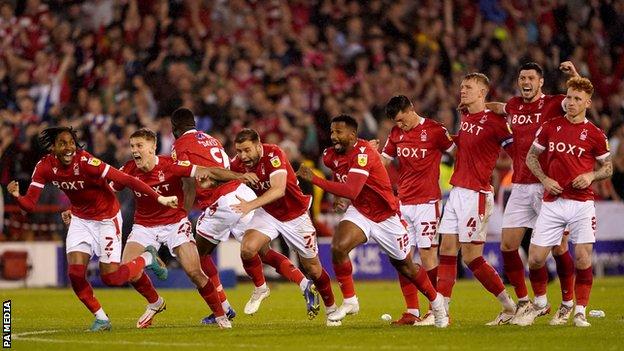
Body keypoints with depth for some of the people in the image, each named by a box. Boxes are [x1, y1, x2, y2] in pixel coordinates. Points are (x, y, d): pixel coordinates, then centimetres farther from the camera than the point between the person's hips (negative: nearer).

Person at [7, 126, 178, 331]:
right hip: (80, 220, 5)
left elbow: (126, 180, -30)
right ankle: (101, 318, 11)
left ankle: (147, 259, 24)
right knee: (75, 273, -9)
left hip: (106, 219, -5)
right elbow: (30, 205, -12)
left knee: (110, 278, -5)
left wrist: (159, 198, -34)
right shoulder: (45, 167, -15)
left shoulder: (85, 162, -30)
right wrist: (16, 196, -35)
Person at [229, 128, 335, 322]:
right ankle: (260, 289, 2)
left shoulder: (273, 154, -30)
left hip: (295, 215, -4)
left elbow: (279, 189, -41)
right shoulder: (239, 163, -13)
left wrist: (251, 205, -52)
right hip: (267, 213, 4)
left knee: (313, 269, 7)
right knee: (247, 249, -24)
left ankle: (331, 308, 31)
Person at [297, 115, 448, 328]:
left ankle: (435, 301, 35)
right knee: (338, 247, -22)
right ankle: (349, 301, -8)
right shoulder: (331, 156, -6)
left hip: (386, 216, -5)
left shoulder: (363, 154, -29)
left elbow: (351, 191, -41)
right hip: (359, 212, 5)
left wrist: (314, 180, -41)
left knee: (404, 265, 10)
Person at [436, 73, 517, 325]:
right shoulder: (465, 117, 12)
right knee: (446, 252, 4)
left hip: (476, 194, -8)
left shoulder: (493, 120, -13)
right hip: (456, 190, 8)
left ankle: (509, 306, 4)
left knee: (471, 257, -7)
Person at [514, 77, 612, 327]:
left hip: (582, 202, -2)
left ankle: (580, 311, 5)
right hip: (552, 202, 2)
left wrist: (590, 176, -9)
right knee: (535, 258, -1)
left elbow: (608, 167, 11)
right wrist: (545, 179, -1)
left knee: (582, 259, -8)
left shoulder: (595, 134, 1)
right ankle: (540, 303, 23)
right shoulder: (550, 127, 6)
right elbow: (531, 156, 15)